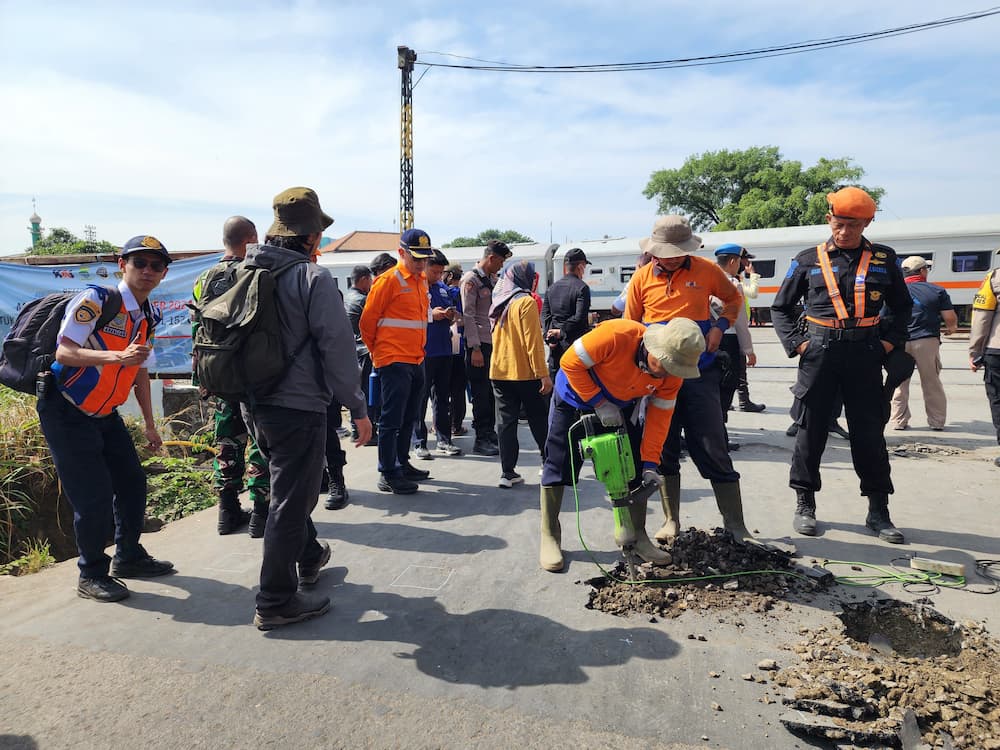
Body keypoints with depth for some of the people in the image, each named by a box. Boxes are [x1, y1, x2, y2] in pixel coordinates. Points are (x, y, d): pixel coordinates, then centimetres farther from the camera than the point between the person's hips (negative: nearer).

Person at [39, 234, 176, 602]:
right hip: (65, 411, -8)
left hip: (105, 414, 8)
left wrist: (149, 425, 13)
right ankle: (91, 575, 12)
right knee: (94, 494, -7)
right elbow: (64, 352, -26)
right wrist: (117, 356, -41)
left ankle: (129, 557, 30)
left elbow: (140, 373, 11)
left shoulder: (147, 318, 5)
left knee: (132, 482, 11)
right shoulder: (94, 300, -18)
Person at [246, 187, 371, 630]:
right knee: (290, 501, 2)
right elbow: (337, 347, -17)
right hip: (298, 406, -8)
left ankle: (309, 557, 45)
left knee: (293, 489, 25)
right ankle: (276, 602, 12)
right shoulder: (312, 277, -15)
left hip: (256, 404, 8)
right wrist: (357, 408, -10)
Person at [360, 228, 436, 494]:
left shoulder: (422, 280, 14)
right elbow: (367, 320, -9)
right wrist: (377, 351, 4)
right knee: (392, 419, -3)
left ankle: (402, 464, 29)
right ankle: (388, 475, 4)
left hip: (416, 360, 8)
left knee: (409, 417, 16)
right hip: (394, 362, -8)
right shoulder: (389, 280, -11)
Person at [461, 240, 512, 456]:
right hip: (479, 344, -8)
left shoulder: (493, 280, 16)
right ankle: (481, 440, 4)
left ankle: (490, 434, 21)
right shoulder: (471, 280, -9)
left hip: (494, 342, 8)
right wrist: (475, 349, -17)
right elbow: (468, 315, -14)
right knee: (481, 393, -3)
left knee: (492, 391, 11)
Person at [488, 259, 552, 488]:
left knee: (506, 422, 5)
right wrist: (543, 373, -15)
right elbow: (533, 342, -16)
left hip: (498, 372, 6)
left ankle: (507, 473, 4)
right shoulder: (526, 302, -11)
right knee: (539, 422, 8)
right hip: (525, 374, -5)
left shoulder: (498, 303, 10)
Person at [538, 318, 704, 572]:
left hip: (620, 407, 4)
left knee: (635, 469, 0)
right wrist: (600, 404, -28)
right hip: (575, 396, -4)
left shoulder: (672, 372, -21)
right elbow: (571, 363, -29)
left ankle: (638, 536, 14)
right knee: (558, 466, -2)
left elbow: (659, 417, -15)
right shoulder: (616, 335, -39)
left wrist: (650, 463, -20)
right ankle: (549, 537, 11)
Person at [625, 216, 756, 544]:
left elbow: (734, 298, 17)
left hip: (700, 373, -1)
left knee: (713, 449, -1)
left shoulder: (706, 270, 0)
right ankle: (671, 520, 21)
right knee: (663, 449, 8)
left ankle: (735, 524, 10)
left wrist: (720, 326, -2)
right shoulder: (642, 278, 2)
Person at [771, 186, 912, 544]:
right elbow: (781, 307, 9)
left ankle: (878, 511, 16)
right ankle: (805, 505, 15)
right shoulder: (809, 259, 6)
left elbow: (902, 306, 18)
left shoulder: (883, 259, 9)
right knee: (811, 430, 4)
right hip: (819, 353, -1)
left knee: (869, 433, 5)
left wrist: (890, 341, 3)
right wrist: (795, 342, -4)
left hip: (865, 354, 1)